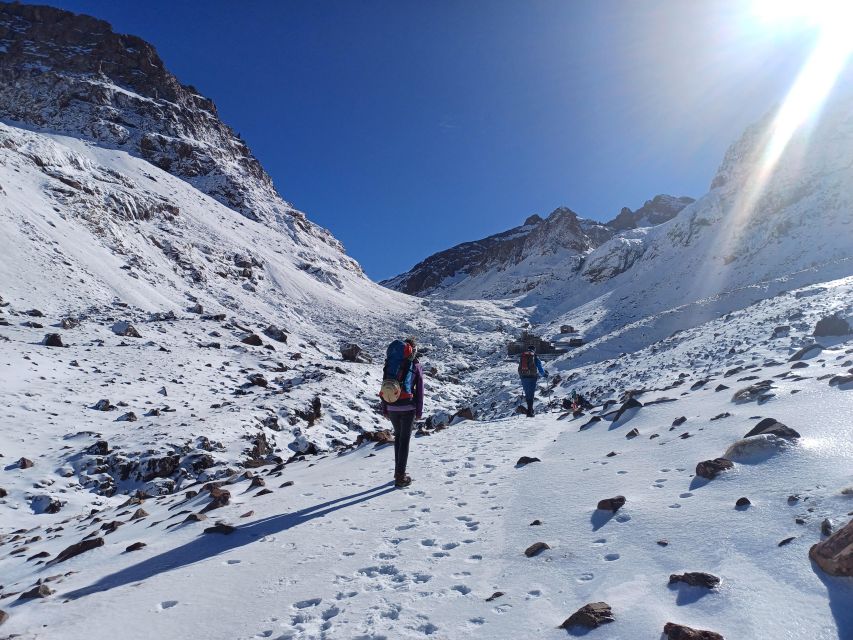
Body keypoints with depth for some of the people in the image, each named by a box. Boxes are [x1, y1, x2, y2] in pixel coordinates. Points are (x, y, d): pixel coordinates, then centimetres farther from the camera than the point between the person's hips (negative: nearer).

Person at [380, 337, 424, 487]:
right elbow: (420, 390, -2)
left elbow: (384, 387, 8)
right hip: (407, 407, -3)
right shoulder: (416, 365, -2)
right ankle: (400, 477, 3)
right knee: (404, 440, 3)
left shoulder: (390, 363, 8)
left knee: (398, 436, 20)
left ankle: (398, 471, 24)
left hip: (391, 407, 4)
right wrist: (419, 412, 5)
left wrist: (384, 410, 13)